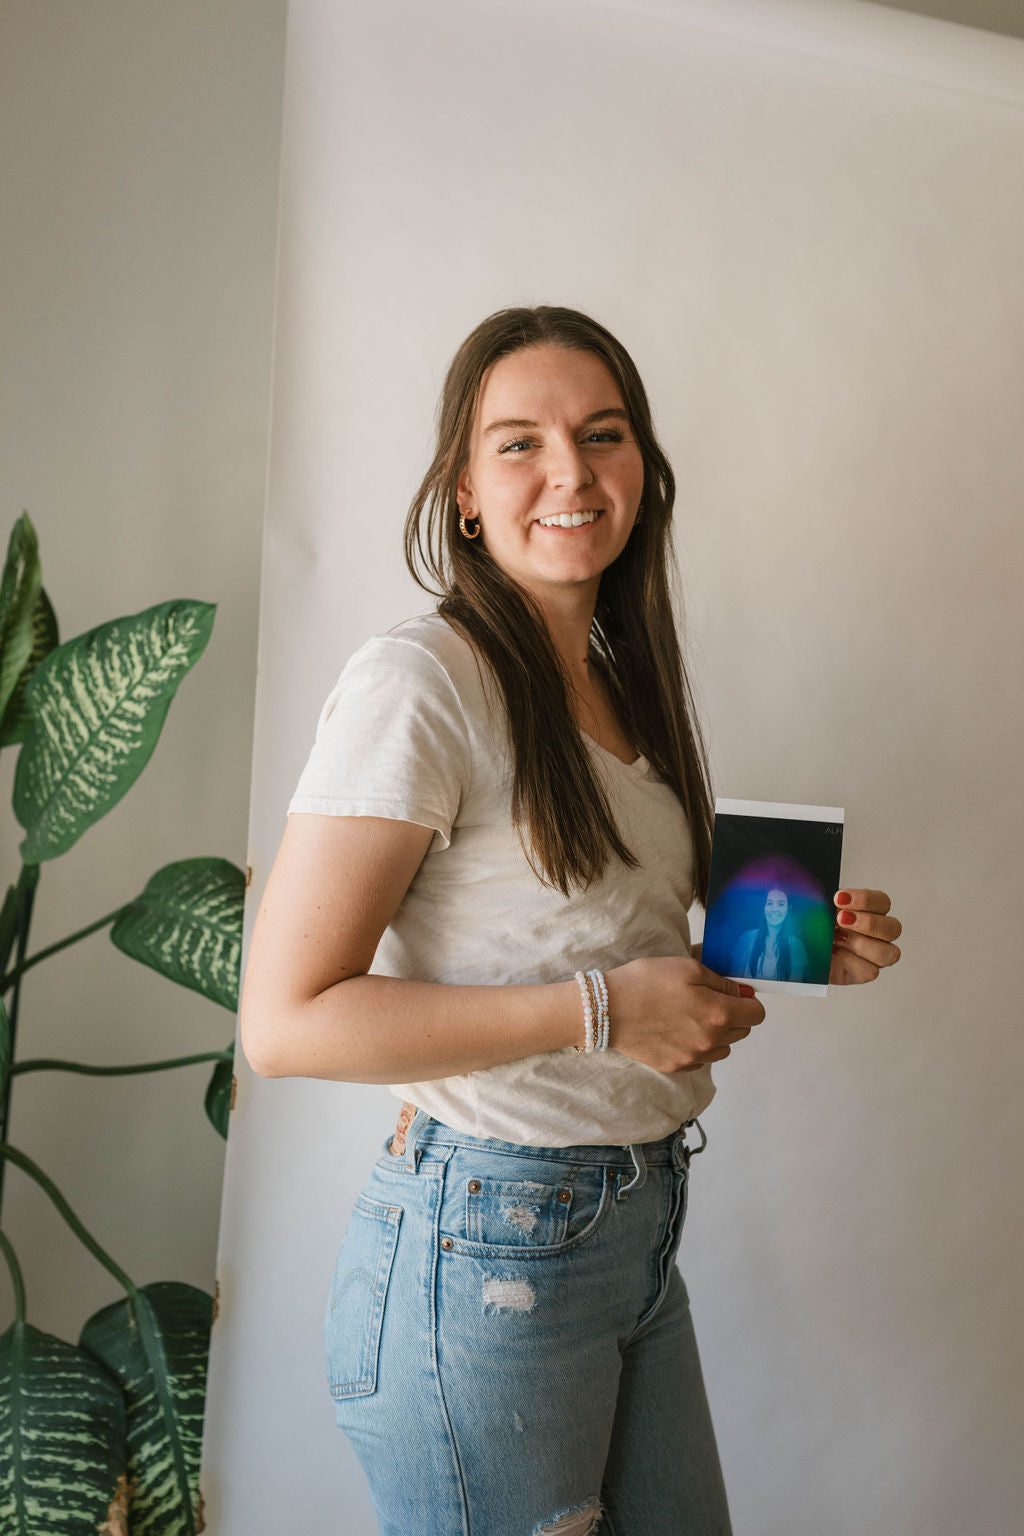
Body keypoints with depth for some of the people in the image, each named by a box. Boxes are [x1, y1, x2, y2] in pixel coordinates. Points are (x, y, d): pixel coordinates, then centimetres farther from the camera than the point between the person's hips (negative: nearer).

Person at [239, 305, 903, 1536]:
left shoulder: (618, 687, 10)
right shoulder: (419, 682, -16)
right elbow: (285, 1022, -21)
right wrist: (600, 1008, -21)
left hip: (638, 1232, 8)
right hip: (483, 1249, -8)